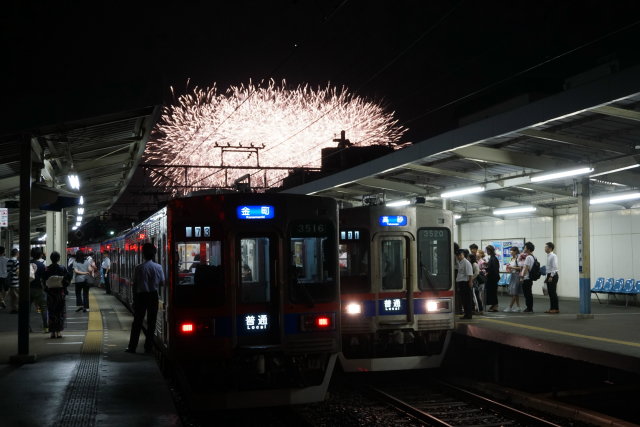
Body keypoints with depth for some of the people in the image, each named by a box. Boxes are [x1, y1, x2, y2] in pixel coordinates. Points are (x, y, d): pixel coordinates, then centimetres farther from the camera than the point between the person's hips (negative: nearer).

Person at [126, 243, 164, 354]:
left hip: (140, 296, 0)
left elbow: (135, 284, -3)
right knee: (151, 322, 7)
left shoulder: (138, 268, -7)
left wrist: (134, 298, 5)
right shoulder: (158, 267, -6)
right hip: (153, 296, 0)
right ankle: (148, 347, 8)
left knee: (137, 322, 7)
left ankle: (132, 347, 9)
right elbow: (162, 282, 0)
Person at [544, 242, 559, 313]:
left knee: (553, 292, -5)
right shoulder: (548, 256, 13)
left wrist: (551, 276, -21)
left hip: (553, 275, -9)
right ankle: (551, 308, 16)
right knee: (550, 292, 10)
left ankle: (555, 309, 0)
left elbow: (554, 267, -19)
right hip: (549, 275, 9)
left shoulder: (553, 256, -14)